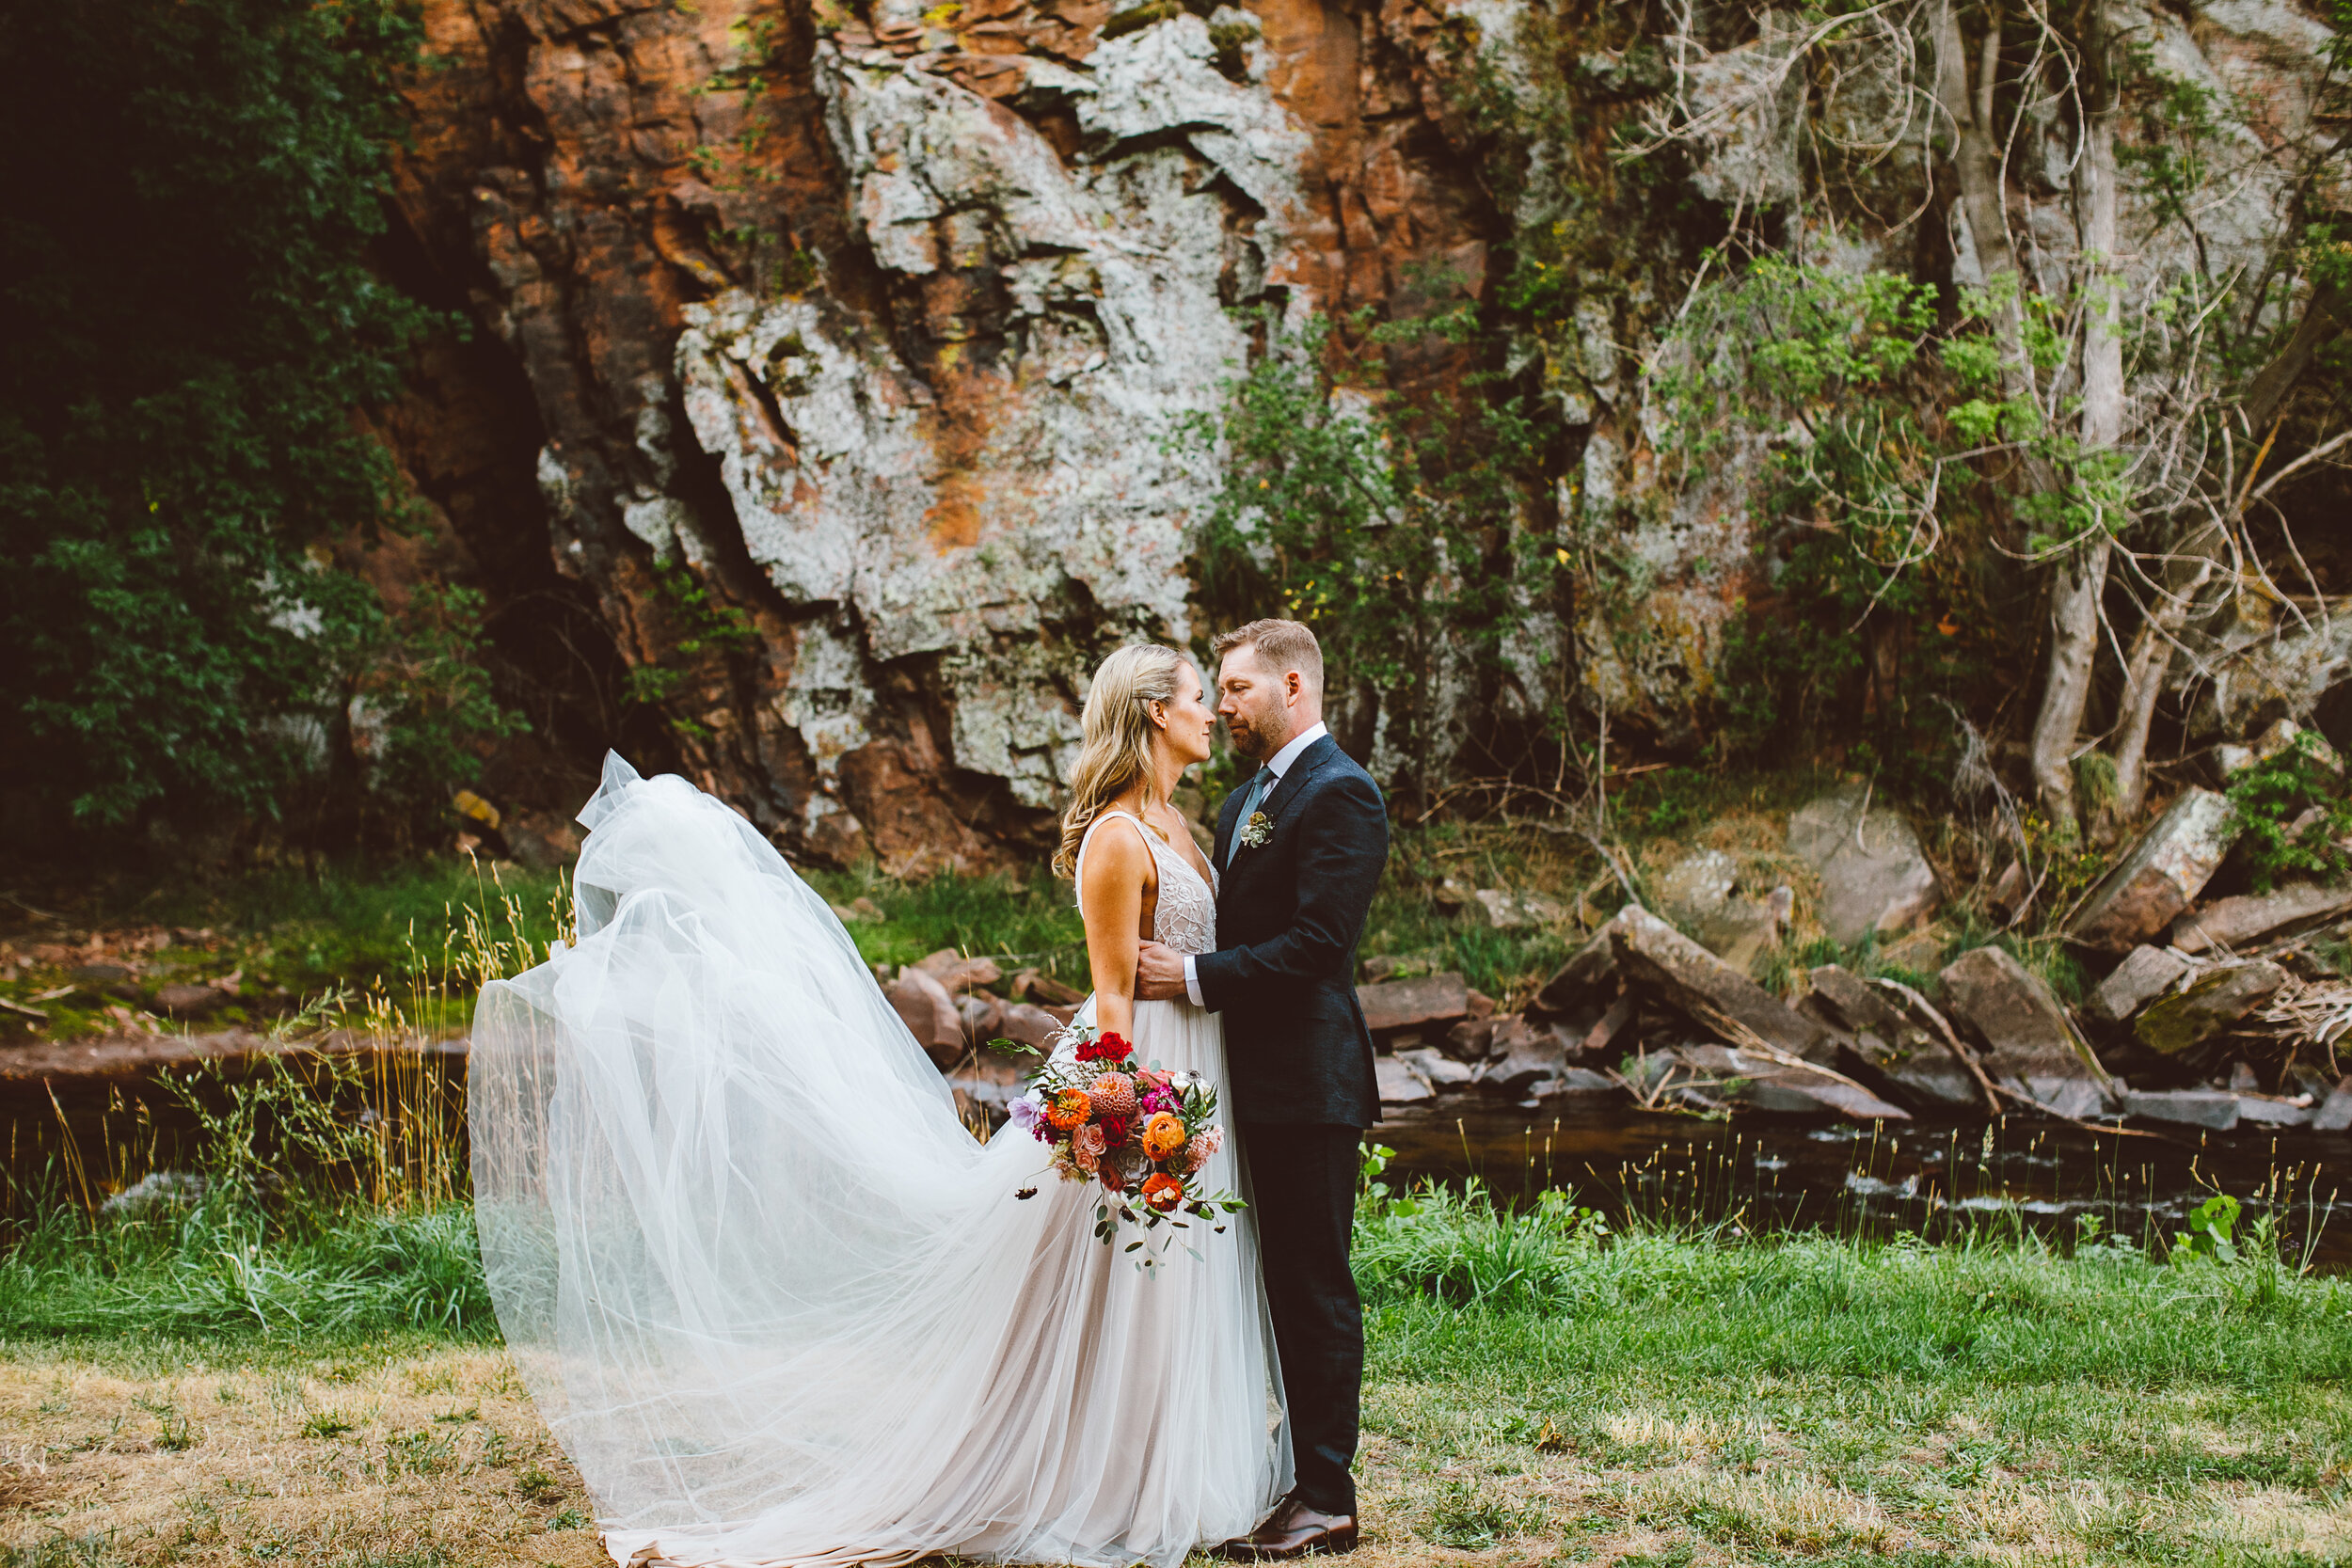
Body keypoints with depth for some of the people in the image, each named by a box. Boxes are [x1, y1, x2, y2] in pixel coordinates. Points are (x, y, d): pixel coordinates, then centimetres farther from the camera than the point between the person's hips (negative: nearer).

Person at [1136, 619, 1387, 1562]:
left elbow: (1316, 944, -20)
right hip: (1254, 1084, 9)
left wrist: (1195, 977, -18)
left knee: (1315, 1289, -3)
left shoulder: (1338, 794, -12)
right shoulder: (1246, 799, 18)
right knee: (1273, 1285, 14)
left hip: (1307, 1086, -9)